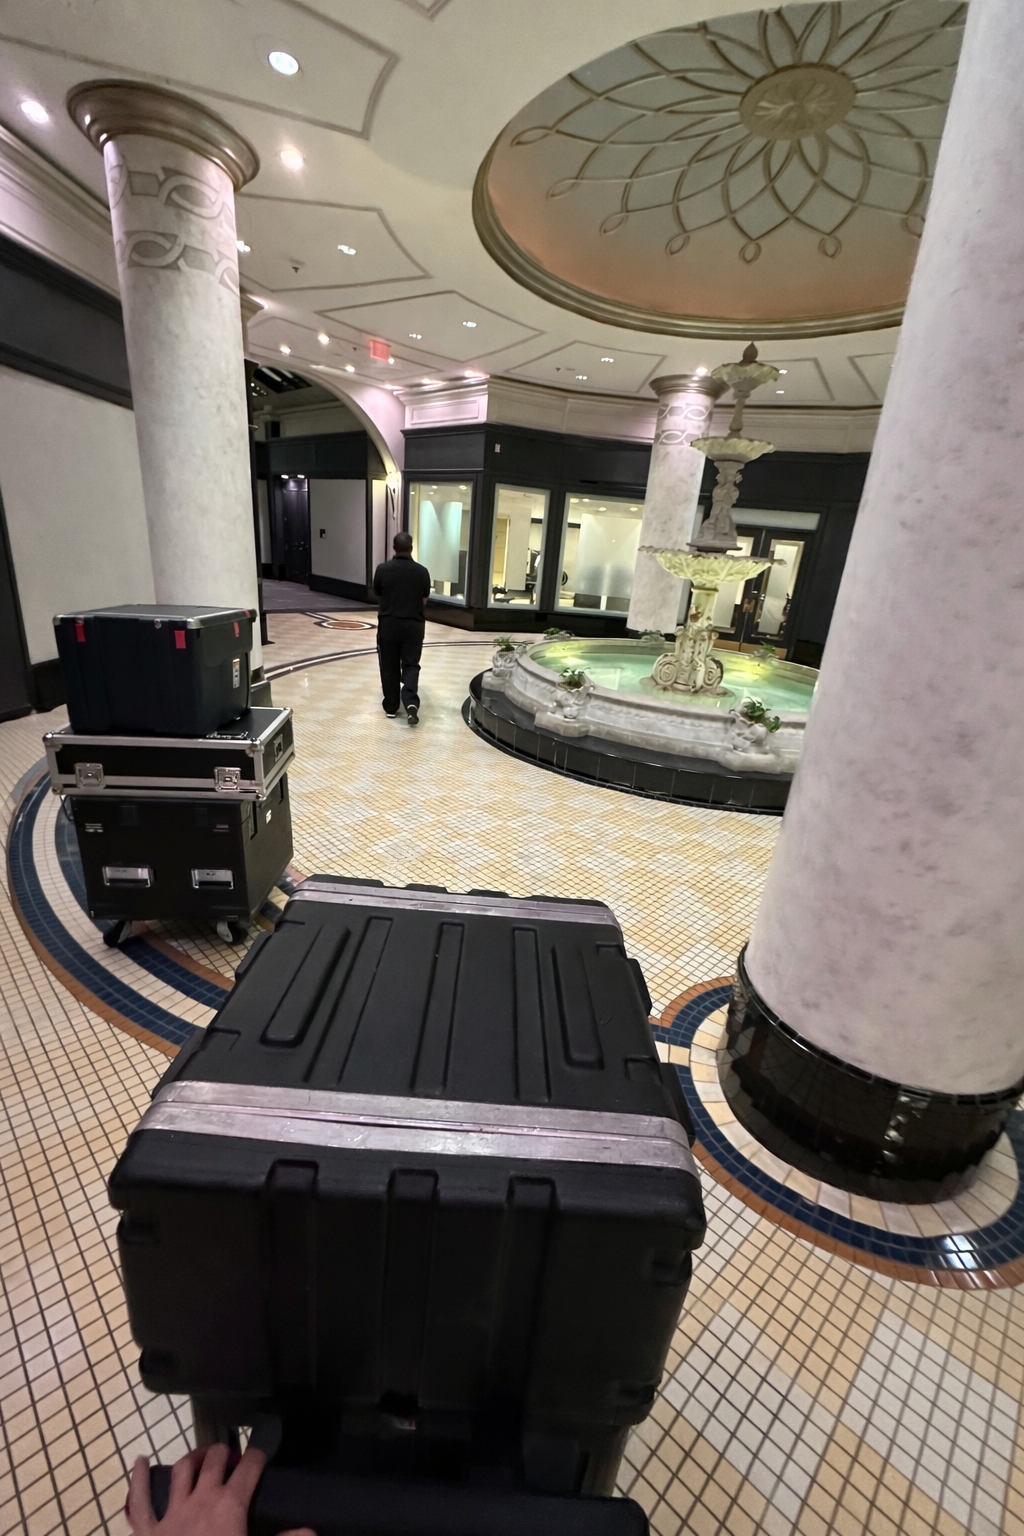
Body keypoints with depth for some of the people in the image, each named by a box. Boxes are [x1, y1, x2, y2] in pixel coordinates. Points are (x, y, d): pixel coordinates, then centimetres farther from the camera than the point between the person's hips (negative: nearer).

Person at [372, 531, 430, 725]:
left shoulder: (382, 569, -5)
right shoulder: (422, 571, -4)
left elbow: (378, 594, 8)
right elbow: (424, 601, 5)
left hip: (388, 623, 0)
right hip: (413, 625, 0)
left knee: (389, 667, 10)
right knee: (411, 665, 8)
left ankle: (391, 707, 16)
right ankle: (411, 701, -13)